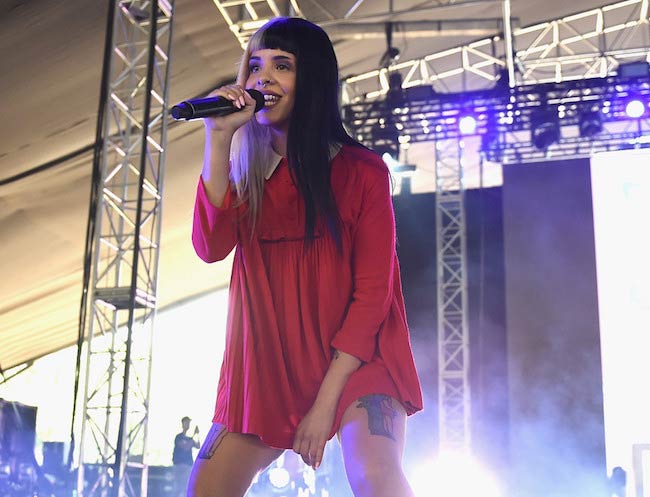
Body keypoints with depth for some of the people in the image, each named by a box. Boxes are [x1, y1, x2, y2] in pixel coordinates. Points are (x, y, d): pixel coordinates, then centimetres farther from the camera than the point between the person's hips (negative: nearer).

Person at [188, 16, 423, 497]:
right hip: (267, 364, 4)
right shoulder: (246, 172, 8)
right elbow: (211, 247, -9)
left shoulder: (361, 170, -4)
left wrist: (327, 401, -13)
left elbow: (373, 291, -8)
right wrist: (219, 139, -14)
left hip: (354, 360, -4)